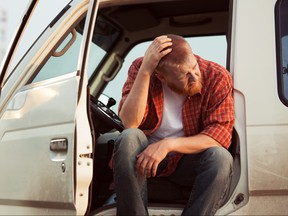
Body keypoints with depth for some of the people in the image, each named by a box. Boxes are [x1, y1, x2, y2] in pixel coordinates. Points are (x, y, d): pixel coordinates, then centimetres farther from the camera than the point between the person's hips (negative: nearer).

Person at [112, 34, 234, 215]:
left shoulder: (218, 78, -15)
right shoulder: (140, 68, -14)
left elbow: (221, 134, -21)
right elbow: (129, 123, -26)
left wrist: (168, 144, -31)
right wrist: (145, 71, -33)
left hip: (190, 158, 0)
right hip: (146, 153, 0)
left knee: (221, 158, -31)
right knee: (128, 138, -32)